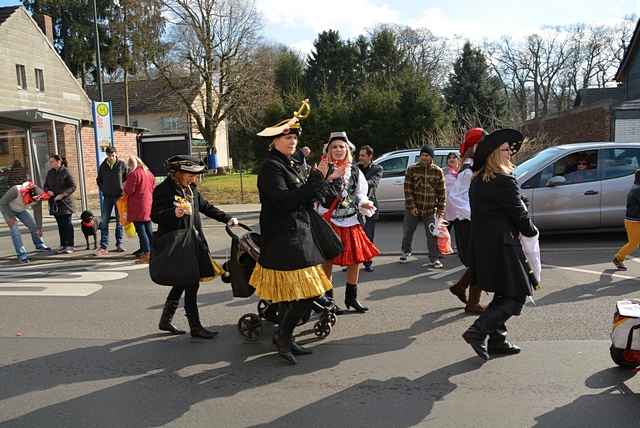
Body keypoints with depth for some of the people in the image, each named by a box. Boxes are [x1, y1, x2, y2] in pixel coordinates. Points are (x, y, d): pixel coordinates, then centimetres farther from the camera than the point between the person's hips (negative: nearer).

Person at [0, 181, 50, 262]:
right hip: (7, 208, -4)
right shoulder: (16, 190, -38)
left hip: (20, 210, 5)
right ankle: (21, 254, -16)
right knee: (15, 230, -16)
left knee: (33, 224, -2)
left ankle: (39, 244, 21)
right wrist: (10, 217, -27)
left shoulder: (36, 197, -25)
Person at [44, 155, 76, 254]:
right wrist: (48, 191, -4)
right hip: (54, 203, 6)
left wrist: (62, 195, -17)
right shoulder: (50, 173, 11)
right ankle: (63, 245, 15)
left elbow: (73, 186, -9)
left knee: (67, 224, -3)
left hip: (65, 202, -5)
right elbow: (45, 186, 18)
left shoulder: (65, 172, -6)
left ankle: (69, 245, 1)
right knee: (60, 225, 9)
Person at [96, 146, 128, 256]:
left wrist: (123, 190, -5)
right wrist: (103, 190, 7)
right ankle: (103, 247, -1)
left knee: (119, 221, 7)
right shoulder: (103, 166, 6)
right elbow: (99, 180, 18)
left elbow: (127, 179, 3)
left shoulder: (122, 164, -2)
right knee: (104, 222, -3)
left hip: (119, 196, -2)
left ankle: (119, 245, 16)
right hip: (107, 197, 2)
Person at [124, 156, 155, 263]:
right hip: (148, 206, 8)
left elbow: (128, 191, -14)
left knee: (141, 230, -4)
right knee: (149, 230, 13)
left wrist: (124, 187, 6)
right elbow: (153, 187, 17)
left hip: (138, 207, -8)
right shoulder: (149, 173, 12)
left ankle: (146, 254, -5)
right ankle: (152, 251, 18)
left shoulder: (134, 174, -13)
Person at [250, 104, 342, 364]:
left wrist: (328, 179, 10)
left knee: (291, 293, 13)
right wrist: (316, 178, -22)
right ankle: (282, 336, 5)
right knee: (306, 294, -11)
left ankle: (285, 339, 24)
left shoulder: (288, 165, 18)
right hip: (284, 240, -10)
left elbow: (304, 200, 17)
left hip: (297, 237, 10)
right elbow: (284, 200, -24)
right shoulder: (271, 167, -12)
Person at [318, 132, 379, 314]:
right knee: (327, 261, 1)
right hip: (328, 222, -5)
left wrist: (364, 204, -10)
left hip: (351, 222, 5)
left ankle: (351, 297, 28)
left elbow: (360, 195, 9)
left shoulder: (355, 171, 9)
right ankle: (327, 299, 16)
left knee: (355, 260, 11)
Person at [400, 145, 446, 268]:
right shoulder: (412, 169, -4)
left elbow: (441, 192, 2)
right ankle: (406, 252, 37)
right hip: (413, 208, 0)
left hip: (431, 209, 0)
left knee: (433, 235, -1)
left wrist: (441, 209, -2)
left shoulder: (438, 171, -1)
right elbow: (407, 189, -6)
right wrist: (411, 206, -13)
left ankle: (434, 259, 10)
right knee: (408, 232, 13)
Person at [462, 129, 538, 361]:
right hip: (502, 245, -9)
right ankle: (478, 331, -8)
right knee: (515, 296, -1)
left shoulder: (477, 180, 11)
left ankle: (497, 340, 22)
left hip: (481, 244, 9)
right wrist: (532, 231, 9)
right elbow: (518, 213, -10)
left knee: (503, 294, 18)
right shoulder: (504, 181, -16)